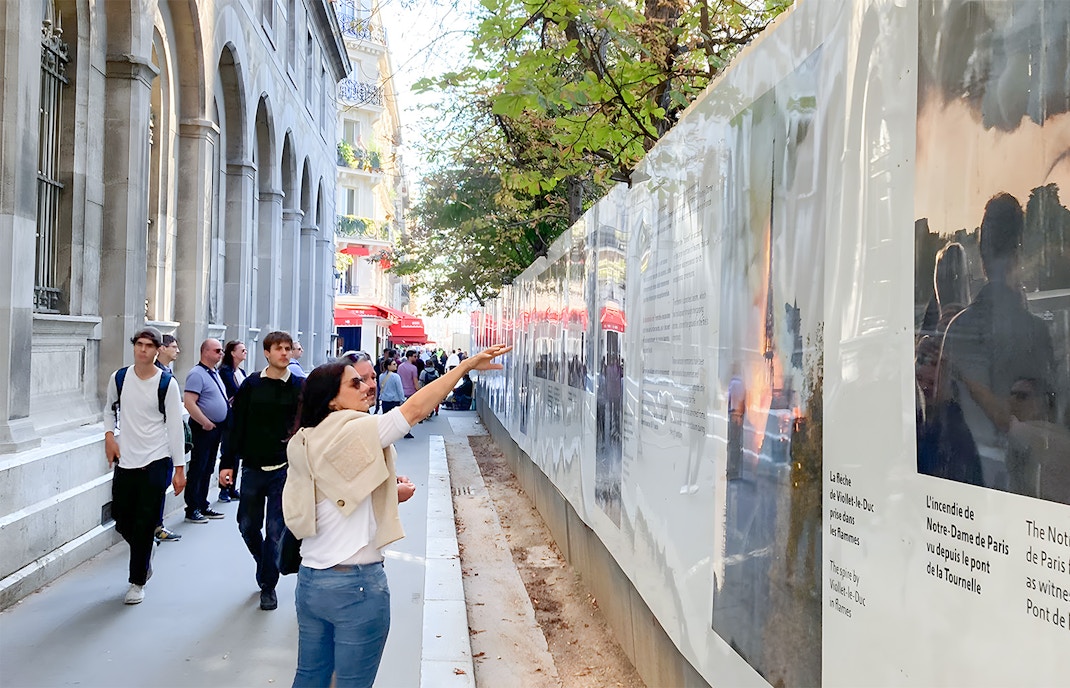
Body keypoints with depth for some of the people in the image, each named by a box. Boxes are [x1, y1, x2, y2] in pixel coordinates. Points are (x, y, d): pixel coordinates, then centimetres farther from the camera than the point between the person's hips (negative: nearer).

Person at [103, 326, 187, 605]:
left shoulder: (167, 383, -8)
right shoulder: (119, 378, 2)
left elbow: (175, 427, -6)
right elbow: (110, 410, 19)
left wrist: (179, 467, -7)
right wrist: (109, 435, 0)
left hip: (156, 462, -4)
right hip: (125, 461, 4)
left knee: (144, 526, -1)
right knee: (122, 521, 10)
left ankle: (138, 582, 14)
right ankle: (144, 560, 40)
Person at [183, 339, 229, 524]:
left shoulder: (214, 373, 15)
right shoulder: (197, 374, -15)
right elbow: (189, 402, -23)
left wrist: (219, 425, 15)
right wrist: (205, 423, -19)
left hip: (216, 428, 9)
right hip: (203, 428, -9)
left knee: (208, 470, 15)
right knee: (197, 470, -3)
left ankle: (203, 506, 23)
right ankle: (192, 510, 3)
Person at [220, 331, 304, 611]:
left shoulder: (300, 387, -2)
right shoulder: (251, 384, 2)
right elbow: (237, 426, 3)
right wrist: (228, 463, -2)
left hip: (283, 470, -2)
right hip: (252, 468, 2)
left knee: (275, 530, 0)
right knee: (248, 526, 12)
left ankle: (268, 585, 15)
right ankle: (265, 565, 38)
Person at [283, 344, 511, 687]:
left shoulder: (303, 443, 7)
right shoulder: (353, 433, -17)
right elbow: (415, 408, -21)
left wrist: (387, 491, 16)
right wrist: (468, 364, -18)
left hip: (310, 580, 8)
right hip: (357, 584, -8)